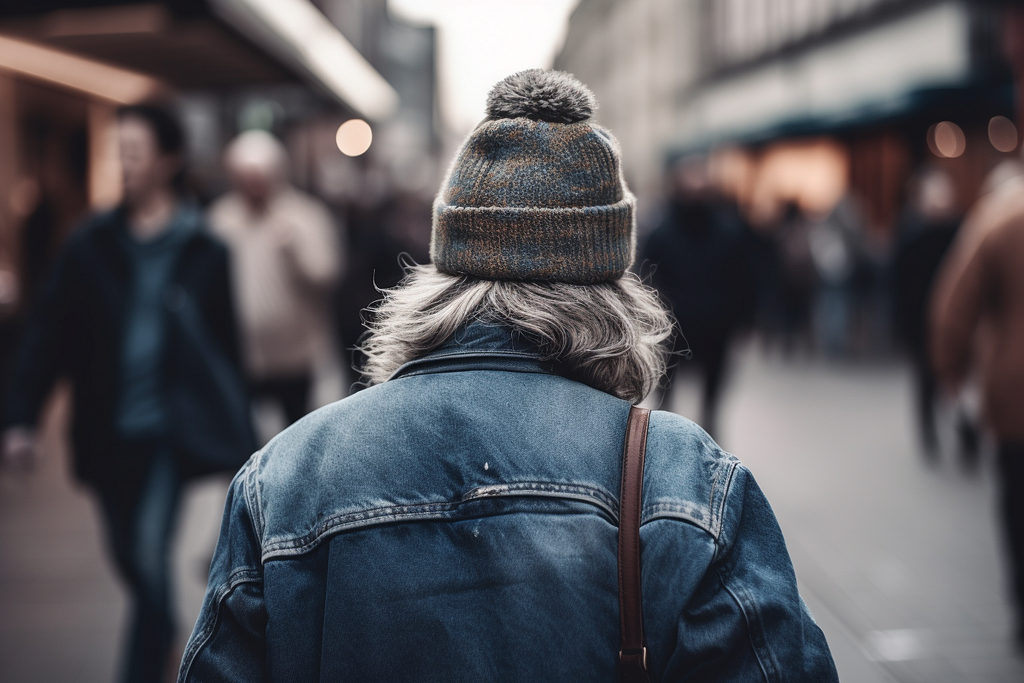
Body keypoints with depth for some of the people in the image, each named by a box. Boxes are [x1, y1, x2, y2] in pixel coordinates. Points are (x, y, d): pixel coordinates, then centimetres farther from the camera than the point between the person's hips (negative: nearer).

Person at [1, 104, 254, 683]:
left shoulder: (203, 250, -3)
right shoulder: (93, 245, 2)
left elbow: (226, 347, 2)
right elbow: (49, 331, 0)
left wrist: (242, 442, 4)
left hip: (170, 429, -3)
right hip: (109, 432, 3)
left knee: (151, 553, -14)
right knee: (129, 557, 16)